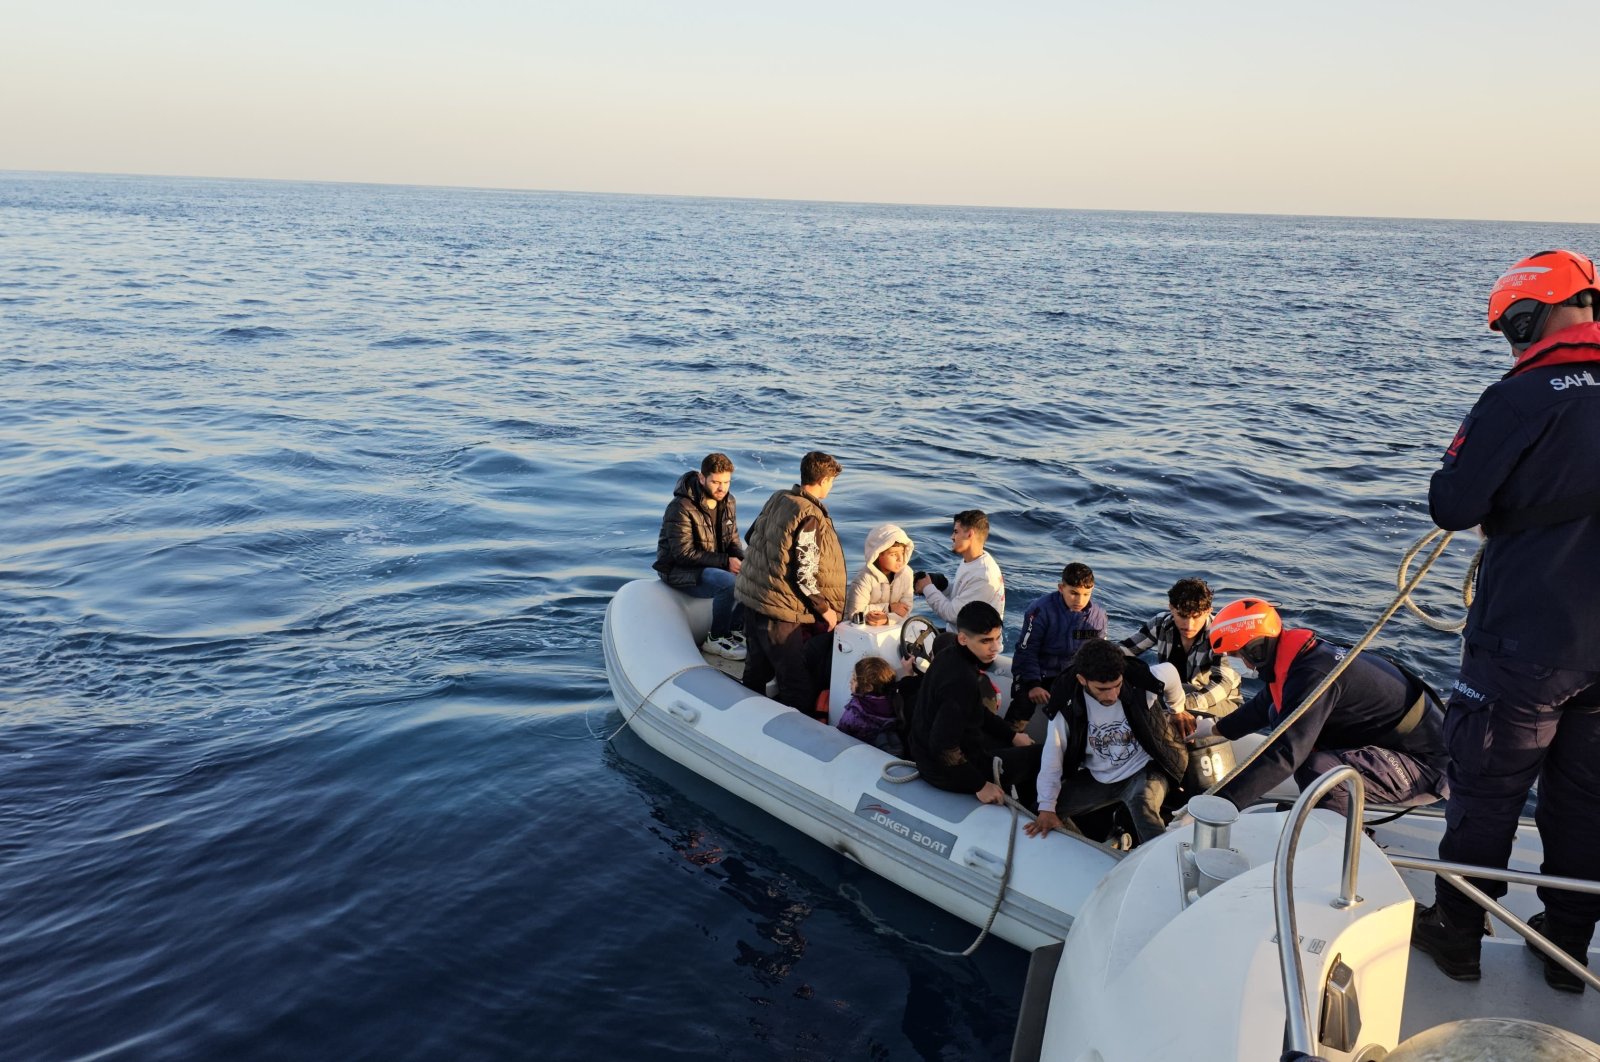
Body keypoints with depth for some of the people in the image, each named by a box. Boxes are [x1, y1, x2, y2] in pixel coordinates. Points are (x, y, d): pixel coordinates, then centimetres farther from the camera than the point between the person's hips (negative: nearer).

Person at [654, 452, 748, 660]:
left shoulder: (728, 502, 1)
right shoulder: (681, 508, -22)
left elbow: (733, 540, 9)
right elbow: (684, 554, -24)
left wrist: (741, 560, -15)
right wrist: (725, 561, -26)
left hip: (714, 566, 7)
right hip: (679, 570, -7)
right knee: (728, 582, -33)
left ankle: (732, 628, 5)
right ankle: (717, 639, -12)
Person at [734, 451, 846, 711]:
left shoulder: (777, 498, 5)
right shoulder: (811, 518, -19)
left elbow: (753, 535, 18)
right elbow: (805, 575, -20)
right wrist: (825, 608, -8)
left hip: (750, 594, 9)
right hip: (779, 607, -9)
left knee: (756, 670, 23)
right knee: (800, 689, -3)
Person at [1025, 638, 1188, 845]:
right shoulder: (1067, 701, -18)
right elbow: (1053, 754, -13)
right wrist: (1047, 808, -16)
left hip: (1143, 771, -3)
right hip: (1097, 779, 3)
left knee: (1143, 804, -36)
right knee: (1040, 814, -6)